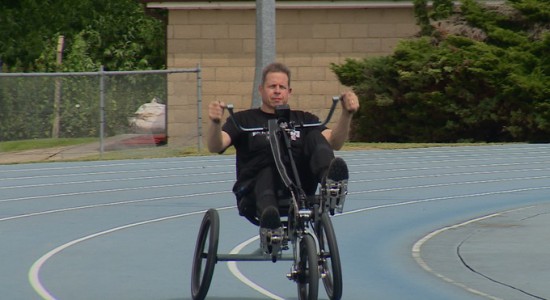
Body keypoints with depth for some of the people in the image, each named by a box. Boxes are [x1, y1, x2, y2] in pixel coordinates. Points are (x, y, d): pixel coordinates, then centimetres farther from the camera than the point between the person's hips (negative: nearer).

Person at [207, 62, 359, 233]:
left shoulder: (303, 120, 22)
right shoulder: (244, 120, 16)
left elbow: (334, 142, 5)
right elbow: (215, 146, -2)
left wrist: (347, 114, -15)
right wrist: (215, 123, -24)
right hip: (254, 192, -2)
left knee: (314, 137, -17)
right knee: (267, 174, -36)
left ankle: (330, 180, -48)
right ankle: (269, 218, -66)